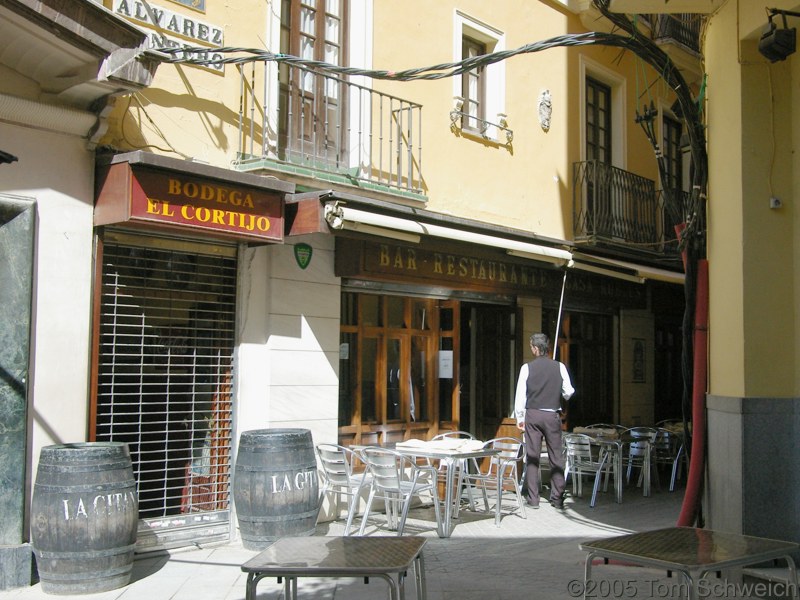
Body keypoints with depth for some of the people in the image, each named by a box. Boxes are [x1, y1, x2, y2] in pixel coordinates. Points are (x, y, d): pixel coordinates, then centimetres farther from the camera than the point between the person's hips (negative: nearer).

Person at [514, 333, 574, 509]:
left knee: (532, 456, 4)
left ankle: (533, 499, 4)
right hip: (552, 415, 1)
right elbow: (568, 393, 4)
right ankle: (557, 498, 8)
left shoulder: (527, 368, -5)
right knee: (556, 456, 7)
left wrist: (519, 418, 7)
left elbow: (520, 395, -3)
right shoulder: (559, 367, -2)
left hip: (532, 415, -1)